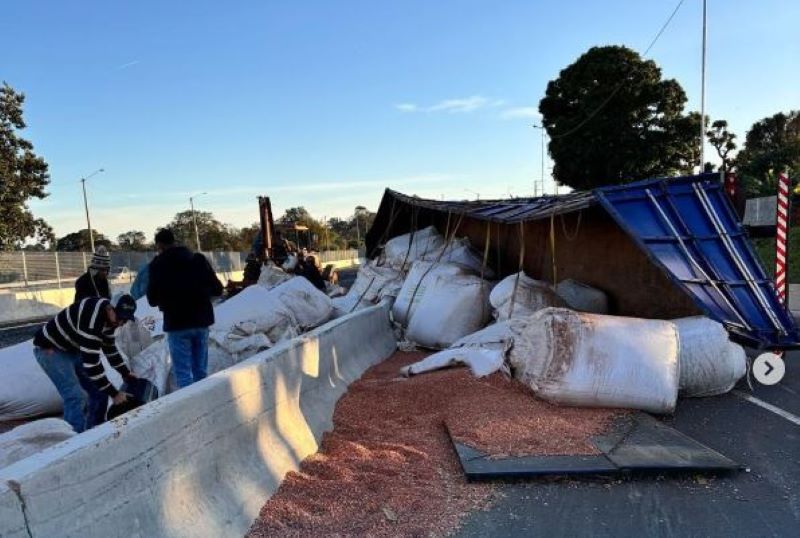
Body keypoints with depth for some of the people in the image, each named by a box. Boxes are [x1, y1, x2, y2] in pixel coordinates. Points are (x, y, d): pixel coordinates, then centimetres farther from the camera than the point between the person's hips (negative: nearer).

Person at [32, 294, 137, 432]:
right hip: (49, 349, -9)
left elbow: (110, 348, 11)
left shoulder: (110, 316, -7)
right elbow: (91, 363, -34)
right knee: (76, 397, -19)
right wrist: (113, 393, -28)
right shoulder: (92, 319, -36)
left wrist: (125, 373, 8)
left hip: (73, 348, 9)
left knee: (99, 390, 5)